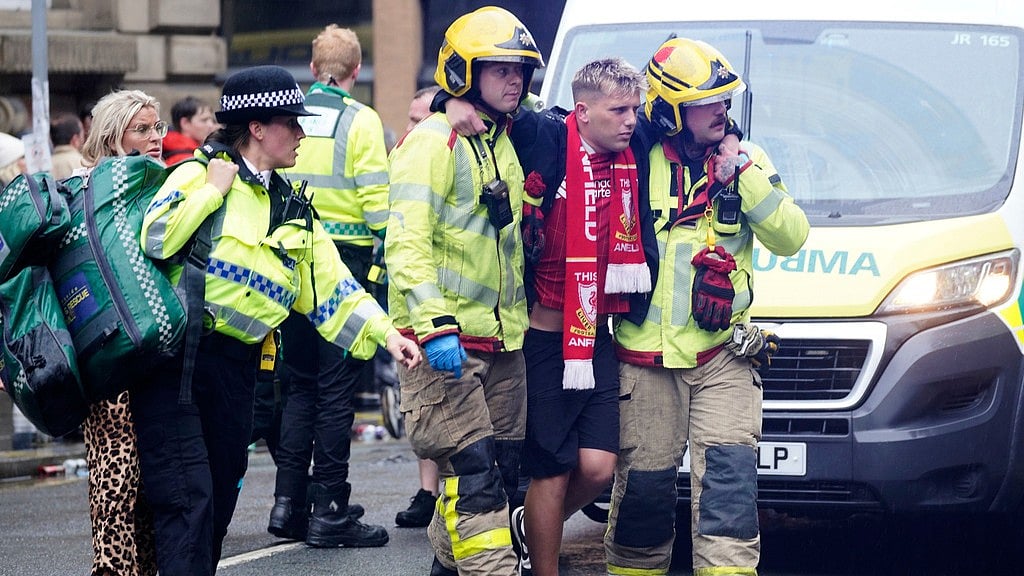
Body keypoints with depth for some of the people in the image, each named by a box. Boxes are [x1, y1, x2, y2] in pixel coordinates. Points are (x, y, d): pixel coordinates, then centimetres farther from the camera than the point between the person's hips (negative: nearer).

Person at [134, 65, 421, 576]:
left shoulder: (292, 207, 16)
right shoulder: (199, 174, -4)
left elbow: (330, 284, 14)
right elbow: (153, 239, -20)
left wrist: (386, 332, 5)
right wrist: (213, 188, -14)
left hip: (236, 366, 7)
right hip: (177, 356, -7)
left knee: (220, 502, 11)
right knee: (189, 497, -14)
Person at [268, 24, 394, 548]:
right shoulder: (360, 120, -7)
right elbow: (377, 199, -11)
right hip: (345, 261, -5)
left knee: (300, 382, 15)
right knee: (337, 387, -1)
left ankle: (287, 503, 13)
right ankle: (328, 512, 1)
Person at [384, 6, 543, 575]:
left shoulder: (503, 144, 17)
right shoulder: (433, 142, -10)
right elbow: (408, 240, -18)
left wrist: (519, 318, 27)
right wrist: (434, 324, -26)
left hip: (502, 338, 9)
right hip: (444, 337, -9)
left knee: (501, 467, 10)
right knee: (474, 470, -13)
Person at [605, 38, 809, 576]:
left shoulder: (744, 162, 8)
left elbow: (790, 237, -2)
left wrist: (747, 179, -11)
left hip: (723, 354, 1)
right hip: (645, 355, -1)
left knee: (728, 472, -11)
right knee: (644, 481, 4)